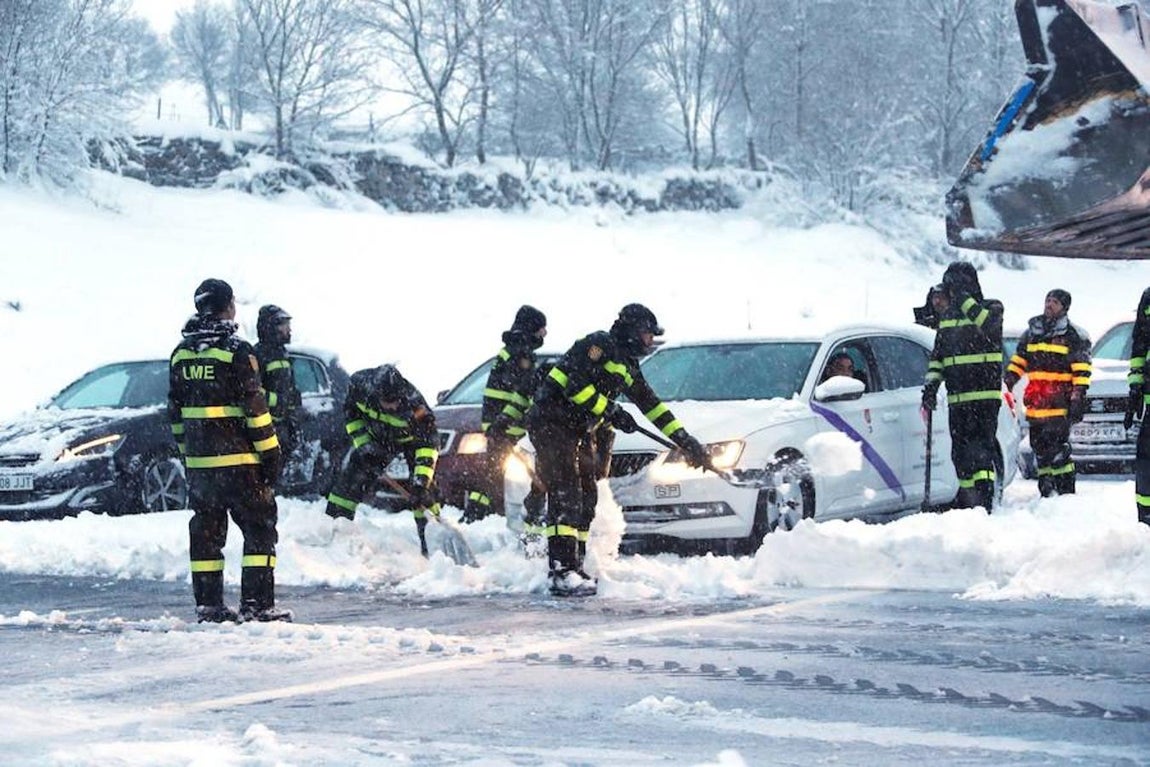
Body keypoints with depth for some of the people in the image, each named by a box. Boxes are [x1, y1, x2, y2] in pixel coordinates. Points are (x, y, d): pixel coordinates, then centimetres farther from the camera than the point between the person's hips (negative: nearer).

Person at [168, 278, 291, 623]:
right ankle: (257, 604, -6)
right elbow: (255, 407, -13)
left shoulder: (181, 353, 9)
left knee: (206, 530, 11)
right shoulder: (236, 351, -11)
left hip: (198, 461, 6)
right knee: (259, 528, 0)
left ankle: (208, 605, 12)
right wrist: (270, 452, -7)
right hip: (237, 460, -6)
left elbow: (175, 412, 14)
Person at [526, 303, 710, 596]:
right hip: (552, 423, -10)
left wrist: (685, 441, 19)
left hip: (580, 431, 10)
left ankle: (574, 567, 13)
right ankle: (562, 571, -22)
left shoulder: (627, 366, 18)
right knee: (566, 495, -16)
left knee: (586, 499, 8)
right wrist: (611, 412, -15)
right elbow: (576, 387, -21)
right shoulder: (600, 344, -11)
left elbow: (652, 405, 23)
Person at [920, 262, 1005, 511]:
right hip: (956, 397, 7)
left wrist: (965, 299, -23)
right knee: (960, 453, 11)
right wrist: (932, 383, 7)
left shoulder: (991, 308, -1)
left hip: (984, 395, -7)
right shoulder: (947, 315, 16)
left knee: (981, 449, -15)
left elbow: (988, 326, -25)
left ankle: (984, 502, -20)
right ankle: (966, 498, 20)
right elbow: (938, 354, 21)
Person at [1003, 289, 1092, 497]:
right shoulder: (1031, 333, 18)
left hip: (1059, 405, -6)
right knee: (1040, 449, 8)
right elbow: (1018, 361, 24)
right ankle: (1046, 491, 15)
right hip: (1035, 405, 6)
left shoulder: (1074, 336, 1)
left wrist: (1078, 398, -12)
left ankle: (1066, 493, -10)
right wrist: (1007, 382, 13)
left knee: (1058, 449, -13)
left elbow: (1081, 370, -4)